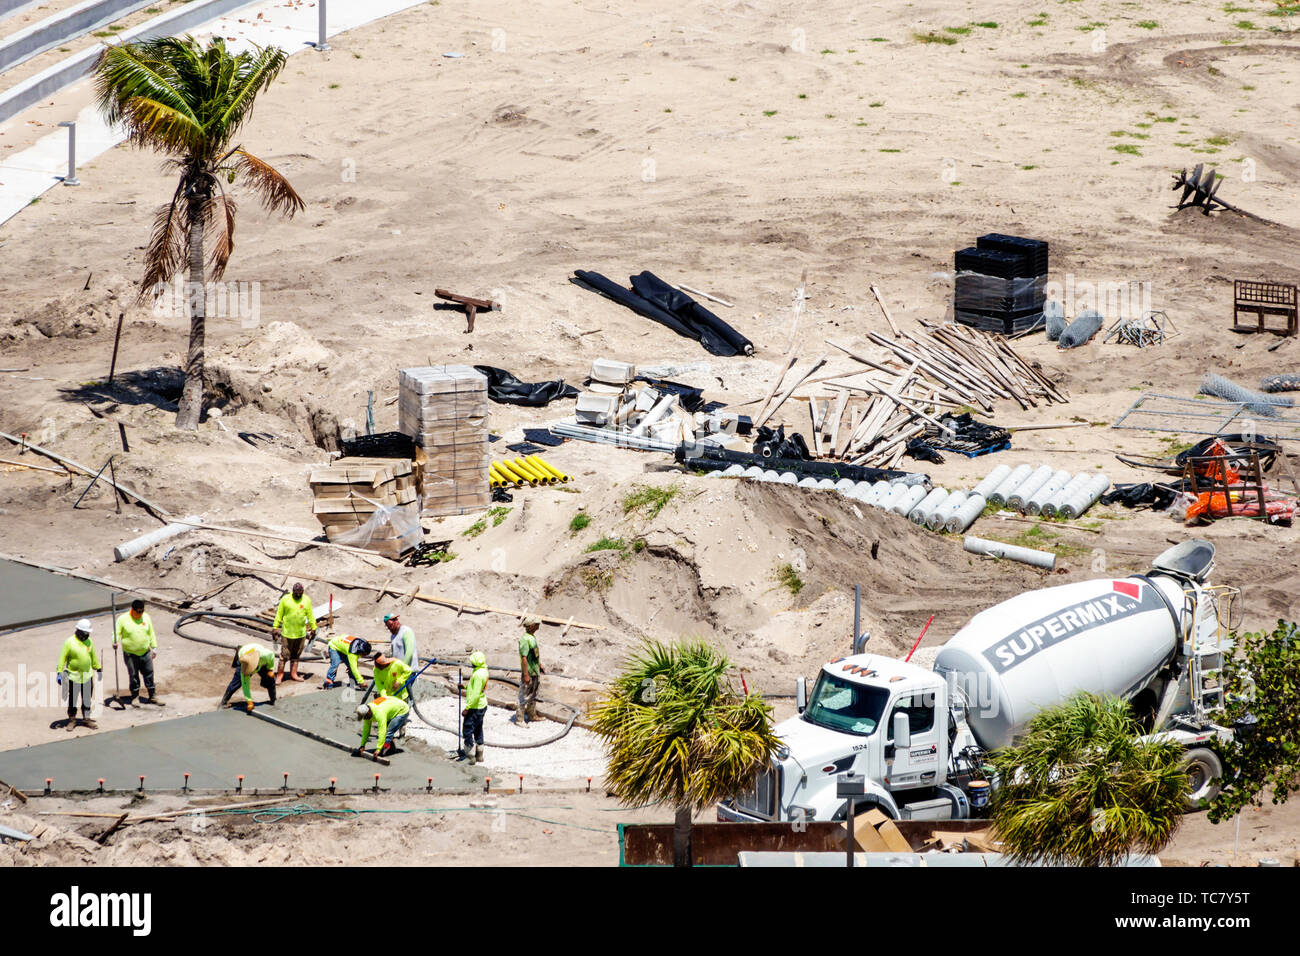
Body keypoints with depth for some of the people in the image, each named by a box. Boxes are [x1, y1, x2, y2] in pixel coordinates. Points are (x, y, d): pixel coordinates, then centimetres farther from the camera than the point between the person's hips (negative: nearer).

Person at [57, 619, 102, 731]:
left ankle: (86, 719, 21)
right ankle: (72, 720, 17)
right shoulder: (70, 642, -13)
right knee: (72, 700, 6)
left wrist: (98, 669, 22)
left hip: (87, 676, 4)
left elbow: (93, 656, 16)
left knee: (87, 699, 10)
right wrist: (59, 673, -14)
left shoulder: (88, 642, 3)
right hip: (73, 676, -4)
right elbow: (63, 658, -10)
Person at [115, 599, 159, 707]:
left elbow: (151, 633, 12)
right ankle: (135, 697, 18)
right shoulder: (123, 619, -9)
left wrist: (154, 647, 12)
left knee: (149, 674, 7)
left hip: (145, 653, 3)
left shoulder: (146, 617, 2)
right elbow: (117, 633, -7)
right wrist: (115, 643, -26)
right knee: (133, 676, 4)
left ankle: (152, 696, 19)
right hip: (130, 654, -3)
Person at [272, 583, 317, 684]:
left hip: (301, 633, 3)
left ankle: (293, 673, 19)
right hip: (287, 633, -3)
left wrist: (313, 628, 11)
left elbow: (310, 615, 9)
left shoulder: (307, 600, 2)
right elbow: (279, 614, 0)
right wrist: (275, 628, 0)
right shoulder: (285, 599, -5)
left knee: (296, 655, 10)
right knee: (284, 655, -2)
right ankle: (280, 674, 6)